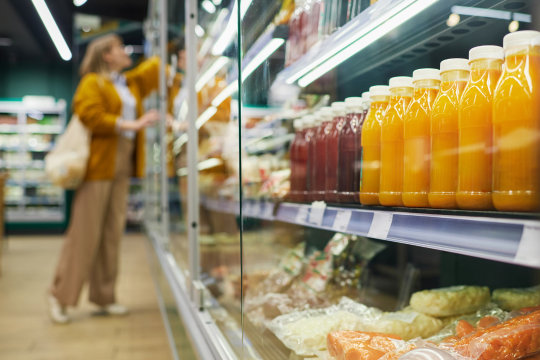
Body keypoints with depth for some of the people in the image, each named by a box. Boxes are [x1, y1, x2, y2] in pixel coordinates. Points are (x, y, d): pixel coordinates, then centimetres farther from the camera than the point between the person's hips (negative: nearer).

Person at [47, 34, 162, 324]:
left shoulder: (133, 82, 21)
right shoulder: (92, 83, 0)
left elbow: (158, 67, 27)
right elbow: (91, 116, -15)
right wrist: (131, 124, -17)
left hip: (122, 167, 7)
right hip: (97, 164, -7)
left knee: (113, 232, 7)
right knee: (85, 231, -6)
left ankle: (103, 296, 14)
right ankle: (60, 294, 6)